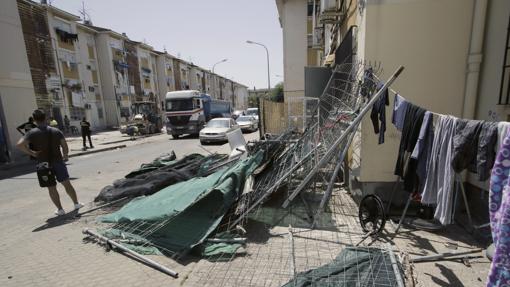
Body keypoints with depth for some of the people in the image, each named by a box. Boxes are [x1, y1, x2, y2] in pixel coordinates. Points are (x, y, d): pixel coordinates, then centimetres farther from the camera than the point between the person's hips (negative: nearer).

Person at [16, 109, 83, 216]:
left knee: (51, 188, 8)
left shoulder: (32, 133, -7)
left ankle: (60, 209, 13)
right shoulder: (56, 131, -2)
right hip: (58, 161, 1)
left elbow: (20, 144, -20)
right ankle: (76, 203, 18)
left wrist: (32, 153, -8)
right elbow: (64, 145, -4)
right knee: (67, 183, 12)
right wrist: (65, 156, 10)